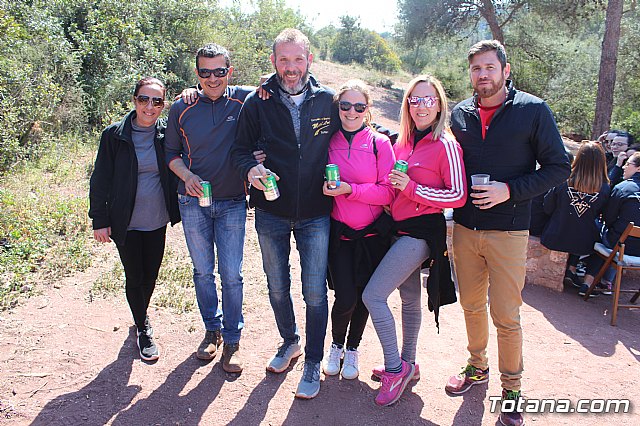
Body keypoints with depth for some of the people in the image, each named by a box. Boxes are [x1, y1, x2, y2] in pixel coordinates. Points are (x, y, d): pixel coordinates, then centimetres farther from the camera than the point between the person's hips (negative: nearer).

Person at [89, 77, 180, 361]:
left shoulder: (167, 132, -3)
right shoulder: (115, 135, -8)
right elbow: (100, 180, -4)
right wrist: (99, 220, -5)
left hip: (157, 221, 3)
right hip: (126, 223, -2)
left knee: (151, 276, 16)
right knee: (134, 277, 6)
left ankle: (142, 316, 43)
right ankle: (143, 329, 28)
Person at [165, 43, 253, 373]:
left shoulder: (245, 99, -6)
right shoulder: (181, 109, -1)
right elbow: (171, 152, 8)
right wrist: (187, 176, -12)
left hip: (232, 203, -2)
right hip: (193, 202, 2)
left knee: (232, 274, 2)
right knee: (202, 271, 13)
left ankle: (232, 340, 19)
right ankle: (212, 330, 32)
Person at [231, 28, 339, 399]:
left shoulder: (327, 100, -1)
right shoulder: (257, 103, -3)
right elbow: (242, 149, 2)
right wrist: (251, 168, -19)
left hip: (315, 215, -1)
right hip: (271, 214, 1)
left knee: (315, 292, 2)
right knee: (277, 287, 16)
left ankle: (313, 364, 21)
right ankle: (289, 342, 42)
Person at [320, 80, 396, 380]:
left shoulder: (380, 143, -5)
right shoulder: (328, 142, 0)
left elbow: (388, 192, -9)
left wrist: (350, 190, -18)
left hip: (372, 234, 0)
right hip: (338, 232, 0)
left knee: (364, 296, 9)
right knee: (345, 298, -7)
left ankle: (352, 349, 34)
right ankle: (336, 344, 24)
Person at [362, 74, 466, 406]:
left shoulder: (445, 144, -11)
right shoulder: (403, 142, 9)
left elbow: (458, 196, -16)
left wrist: (411, 188, -20)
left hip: (421, 232, -7)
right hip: (401, 229, 7)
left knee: (373, 295, -12)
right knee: (409, 298, 18)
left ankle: (396, 368, 3)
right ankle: (406, 363, 34)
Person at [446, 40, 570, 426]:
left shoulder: (533, 110, -5)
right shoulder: (459, 114, 7)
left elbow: (559, 167, -6)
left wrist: (510, 190, -16)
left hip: (508, 231, -4)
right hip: (465, 229, 4)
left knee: (506, 316, 1)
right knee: (472, 306, 16)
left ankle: (512, 387, 21)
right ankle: (478, 366, 37)